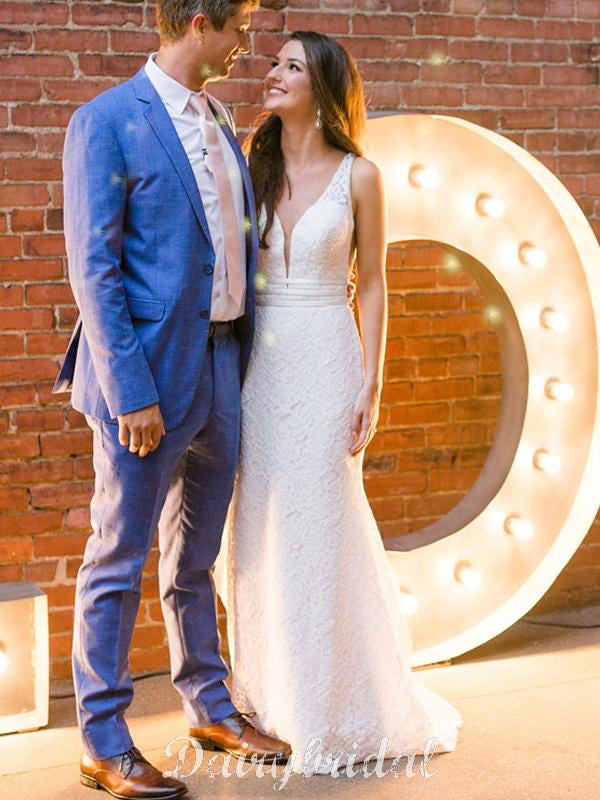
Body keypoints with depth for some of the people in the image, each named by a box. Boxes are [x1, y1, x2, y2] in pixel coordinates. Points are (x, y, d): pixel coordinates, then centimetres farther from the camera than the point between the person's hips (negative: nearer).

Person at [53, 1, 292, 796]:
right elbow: (94, 268, -15)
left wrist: (247, 359, 13)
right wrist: (130, 391, -19)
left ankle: (210, 706, 34)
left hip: (221, 371, 8)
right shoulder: (108, 122, -11)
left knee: (197, 554, 19)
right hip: (150, 378, -8)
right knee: (119, 560, 2)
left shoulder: (219, 120, 13)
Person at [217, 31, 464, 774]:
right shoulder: (251, 166, 7)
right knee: (258, 526, 6)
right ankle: (272, 696, 20)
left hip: (324, 359, -3)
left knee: (321, 526, -1)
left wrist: (370, 384, -5)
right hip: (255, 363, 3)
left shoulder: (358, 176, -1)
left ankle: (335, 707, 14)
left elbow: (371, 286, 1)